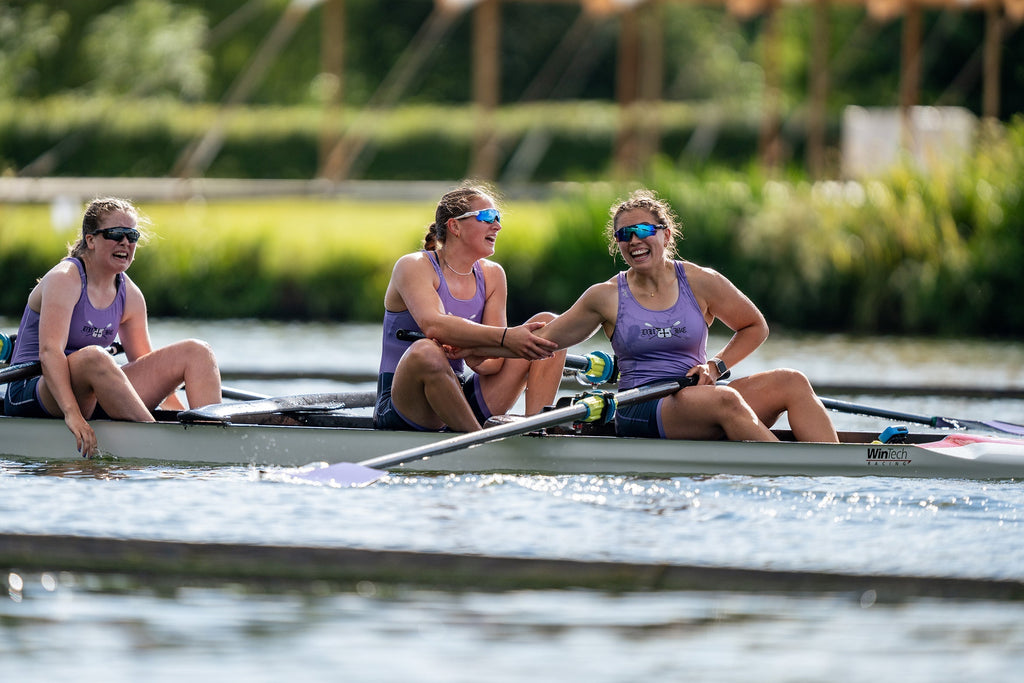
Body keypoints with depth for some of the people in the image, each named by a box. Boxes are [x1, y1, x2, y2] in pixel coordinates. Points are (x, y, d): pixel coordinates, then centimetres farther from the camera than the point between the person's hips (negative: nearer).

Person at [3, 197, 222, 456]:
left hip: (92, 399, 7)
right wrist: (72, 415, -38)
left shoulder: (130, 295, 9)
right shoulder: (64, 279, -13)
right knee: (93, 357, -41)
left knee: (198, 352, -3)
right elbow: (49, 351, -26)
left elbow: (145, 361, 14)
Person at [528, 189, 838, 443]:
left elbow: (755, 327, 18)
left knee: (791, 382, -19)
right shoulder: (606, 297, 6)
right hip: (639, 415, -4)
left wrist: (716, 366, 3)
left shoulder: (700, 283, 9)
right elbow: (546, 340, 10)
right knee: (725, 399, -35)